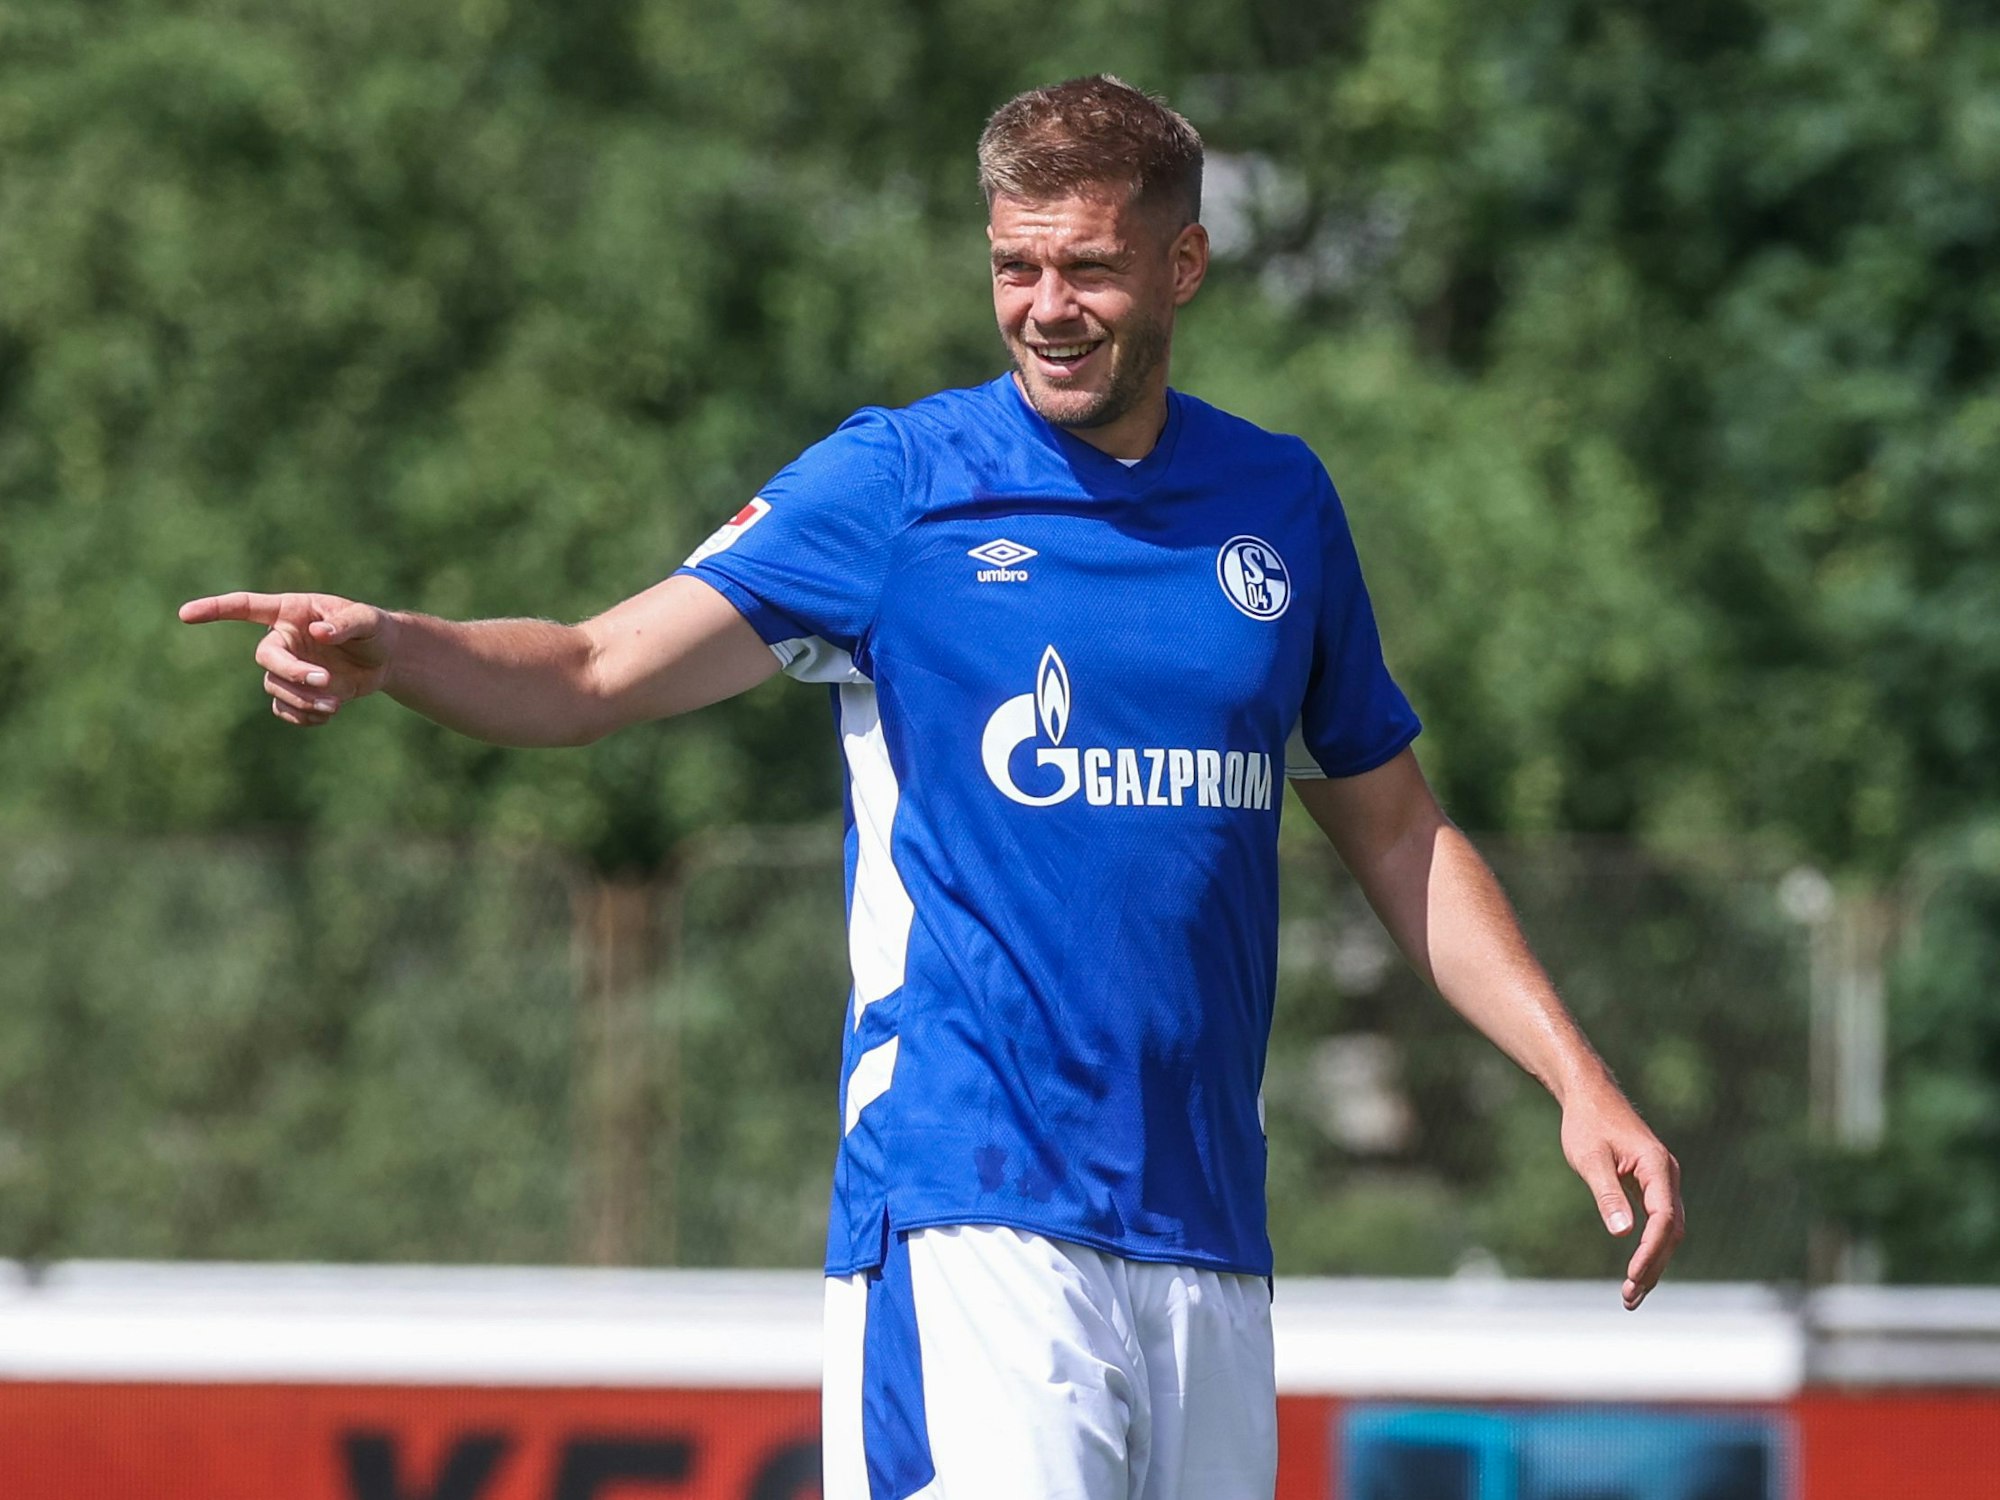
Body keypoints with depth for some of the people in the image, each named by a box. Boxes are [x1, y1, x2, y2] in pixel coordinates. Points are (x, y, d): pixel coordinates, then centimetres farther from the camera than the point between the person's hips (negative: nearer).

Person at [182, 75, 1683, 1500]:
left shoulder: (1278, 501, 13)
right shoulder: (896, 483, 0)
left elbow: (1399, 832, 22)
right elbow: (596, 670, -10)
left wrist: (1578, 1076, 14)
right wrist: (386, 650, -29)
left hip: (1208, 1234, 5)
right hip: (968, 1212, -5)